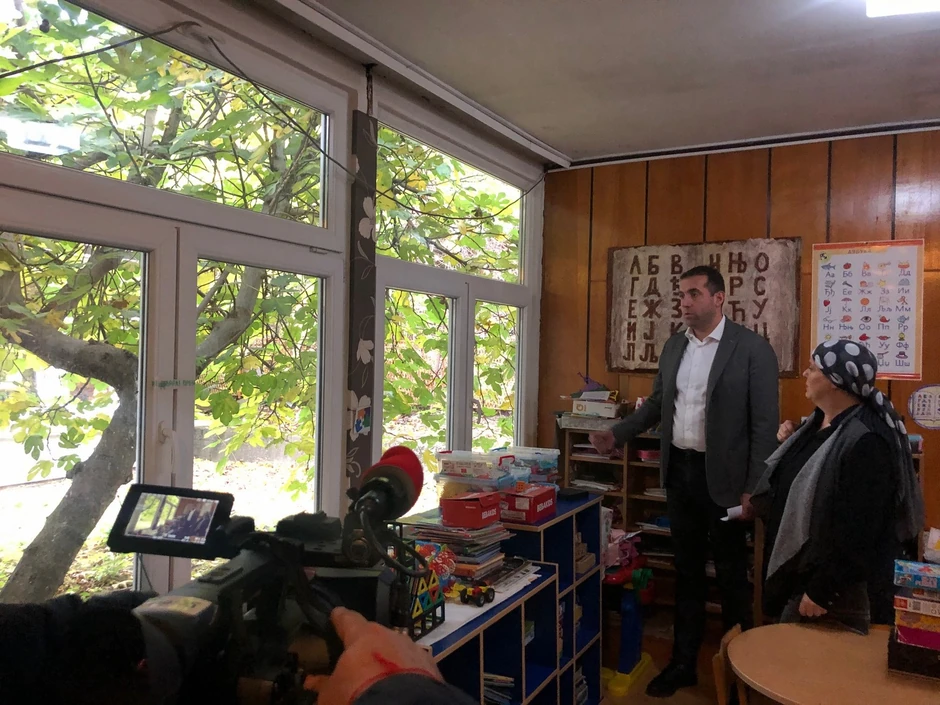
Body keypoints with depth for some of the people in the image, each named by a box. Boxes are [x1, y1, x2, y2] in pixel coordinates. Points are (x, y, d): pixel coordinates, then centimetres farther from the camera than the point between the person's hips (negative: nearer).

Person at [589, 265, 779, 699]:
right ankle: (683, 662, 29)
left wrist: (754, 488, -14)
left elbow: (765, 423, -12)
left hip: (723, 477, -5)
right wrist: (617, 435, 7)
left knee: (731, 574, 10)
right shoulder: (673, 347, 7)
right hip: (679, 471, 5)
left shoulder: (752, 349, -11)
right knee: (687, 570, 16)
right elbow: (657, 404, 16)